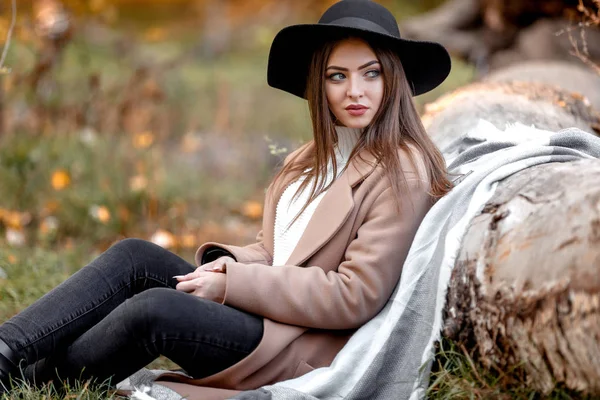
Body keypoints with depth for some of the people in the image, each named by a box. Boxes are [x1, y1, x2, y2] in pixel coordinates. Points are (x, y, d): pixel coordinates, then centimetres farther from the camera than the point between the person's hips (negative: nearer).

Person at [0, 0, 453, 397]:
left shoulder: (402, 173, -10)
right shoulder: (311, 159, 17)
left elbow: (356, 296, -16)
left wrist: (232, 284, -16)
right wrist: (229, 264, -6)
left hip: (303, 350, -8)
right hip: (261, 310, 8)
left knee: (154, 309, -26)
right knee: (136, 255, -9)